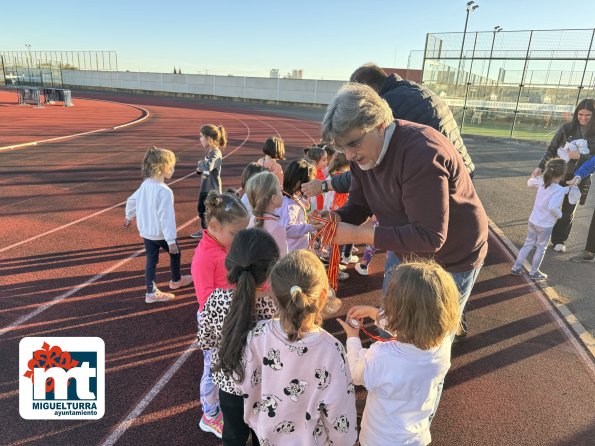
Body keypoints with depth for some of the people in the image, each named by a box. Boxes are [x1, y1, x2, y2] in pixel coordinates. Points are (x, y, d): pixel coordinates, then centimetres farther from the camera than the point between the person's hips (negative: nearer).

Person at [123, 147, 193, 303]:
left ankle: (151, 292, 16)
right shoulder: (165, 191, -26)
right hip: (161, 234, -7)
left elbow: (131, 200, 13)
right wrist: (171, 241, -24)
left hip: (146, 232, 7)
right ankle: (176, 281, 37)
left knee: (151, 260, 12)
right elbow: (166, 217, -28)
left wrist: (129, 217, 32)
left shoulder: (145, 185, -1)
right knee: (175, 253, 18)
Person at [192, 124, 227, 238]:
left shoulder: (215, 153, -22)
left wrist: (201, 163, -19)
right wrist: (200, 169, -8)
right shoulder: (209, 151, 5)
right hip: (205, 187, 10)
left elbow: (208, 167, -39)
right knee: (201, 208, 25)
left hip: (213, 189, -10)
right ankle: (203, 230, 45)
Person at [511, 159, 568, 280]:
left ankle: (516, 268, 23)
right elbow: (552, 207, -36)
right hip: (545, 225, -6)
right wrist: (559, 214, -18)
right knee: (541, 248, 12)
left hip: (533, 220, 6)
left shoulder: (541, 182, -6)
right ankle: (534, 273, 24)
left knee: (528, 244, 19)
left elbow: (530, 182, 15)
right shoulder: (560, 190, -24)